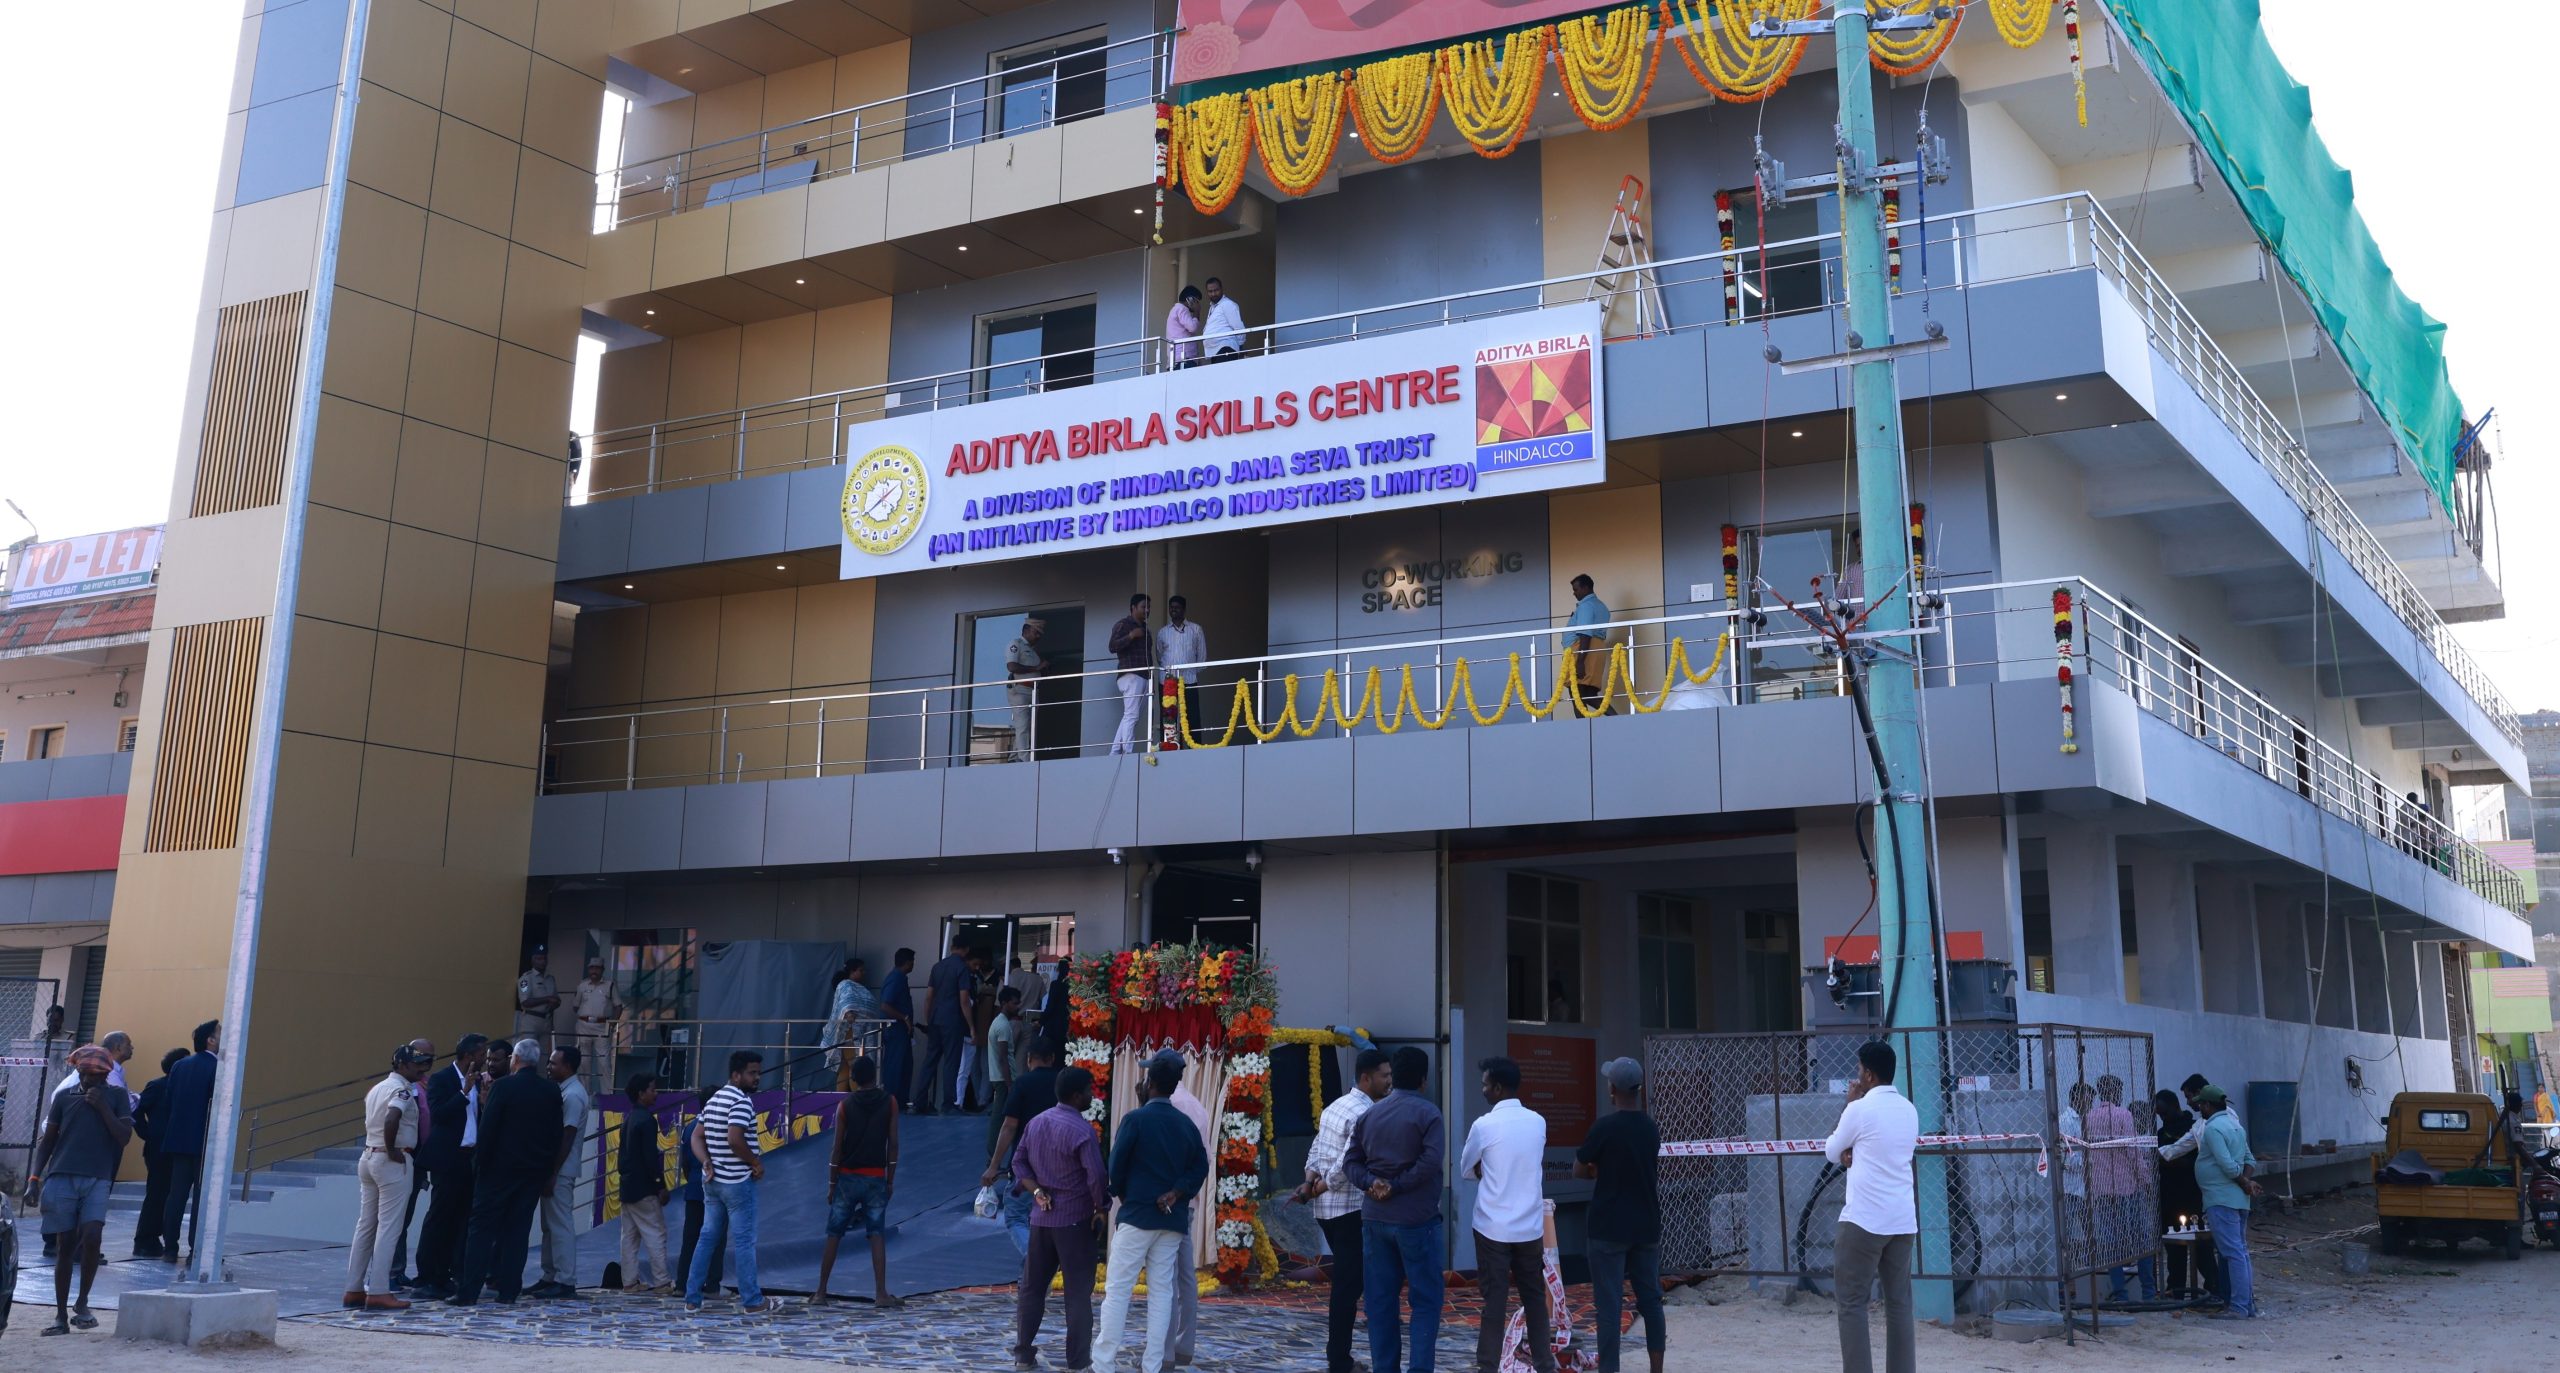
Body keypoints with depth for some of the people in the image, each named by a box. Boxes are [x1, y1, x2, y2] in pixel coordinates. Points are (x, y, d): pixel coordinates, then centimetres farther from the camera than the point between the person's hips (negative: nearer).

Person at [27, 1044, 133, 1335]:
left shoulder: (117, 1096, 8)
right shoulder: (64, 1096, 11)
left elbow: (124, 1136, -1)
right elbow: (47, 1140, 13)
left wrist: (102, 1106, -7)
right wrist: (34, 1178, 4)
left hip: (97, 1180, -1)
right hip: (61, 1178, 1)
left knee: (92, 1236, -18)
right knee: (65, 1246, 2)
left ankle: (82, 1304, 0)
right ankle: (61, 1316, 11)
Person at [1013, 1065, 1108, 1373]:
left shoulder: (1036, 1122, 6)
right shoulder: (1081, 1130, -18)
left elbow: (1019, 1162, 10)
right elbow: (1096, 1176, -21)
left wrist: (1037, 1191, 1)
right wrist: (1100, 1209, -7)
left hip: (1041, 1217, 7)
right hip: (1075, 1220, -7)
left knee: (1032, 1287, 14)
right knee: (1078, 1292, 0)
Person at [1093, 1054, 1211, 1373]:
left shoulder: (1136, 1119, -8)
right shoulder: (1187, 1124, 7)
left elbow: (1116, 1166, -6)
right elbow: (1200, 1167, 3)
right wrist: (1176, 1193, -5)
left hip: (1137, 1215, -5)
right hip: (1173, 1218, 5)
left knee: (1117, 1288, -1)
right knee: (1162, 1291, 7)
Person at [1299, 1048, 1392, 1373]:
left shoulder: (1336, 1106, 13)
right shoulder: (1365, 1114, -17)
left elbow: (1316, 1150, 13)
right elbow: (1348, 1162, -25)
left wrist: (1311, 1181, -2)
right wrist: (1323, 1185, -11)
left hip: (1326, 1208, 9)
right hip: (1349, 1208, -9)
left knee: (1343, 1280, 18)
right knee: (1348, 1284, -2)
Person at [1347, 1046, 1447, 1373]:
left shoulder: (1370, 1114, 10)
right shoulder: (1427, 1112, -8)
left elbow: (1351, 1161, 5)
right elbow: (1430, 1161, -20)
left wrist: (1371, 1183, -9)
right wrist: (1397, 1187, -14)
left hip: (1374, 1218, 5)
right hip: (1416, 1219, -5)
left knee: (1379, 1301, 10)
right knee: (1425, 1300, 2)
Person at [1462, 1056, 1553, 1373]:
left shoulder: (1485, 1125, -13)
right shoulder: (1538, 1122, 2)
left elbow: (1465, 1170, 2)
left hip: (1494, 1228, -4)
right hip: (1531, 1227, 4)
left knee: (1494, 1300, 1)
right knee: (1535, 1297, 13)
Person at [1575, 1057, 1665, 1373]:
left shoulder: (1605, 1127, -14)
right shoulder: (1651, 1129, 5)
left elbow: (1578, 1171, -5)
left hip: (1608, 1228, -6)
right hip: (1646, 1227, 6)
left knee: (1608, 1304, -3)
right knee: (1651, 1299, 12)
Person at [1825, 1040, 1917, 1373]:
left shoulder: (1860, 1109, -10)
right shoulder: (1908, 1111, 11)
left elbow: (1831, 1152, 5)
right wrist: (1852, 1153, 4)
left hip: (1863, 1220, -6)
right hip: (1903, 1220, 6)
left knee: (1853, 1303, -1)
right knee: (1899, 1303, 9)